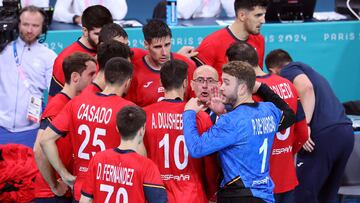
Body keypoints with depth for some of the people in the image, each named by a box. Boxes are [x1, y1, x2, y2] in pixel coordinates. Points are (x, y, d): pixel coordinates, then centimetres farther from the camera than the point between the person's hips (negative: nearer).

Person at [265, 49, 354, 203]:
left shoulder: (288, 70, 5)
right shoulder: (312, 72, 31)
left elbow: (306, 87, -14)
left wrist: (305, 126, -15)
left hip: (324, 134, -8)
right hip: (347, 132, 8)